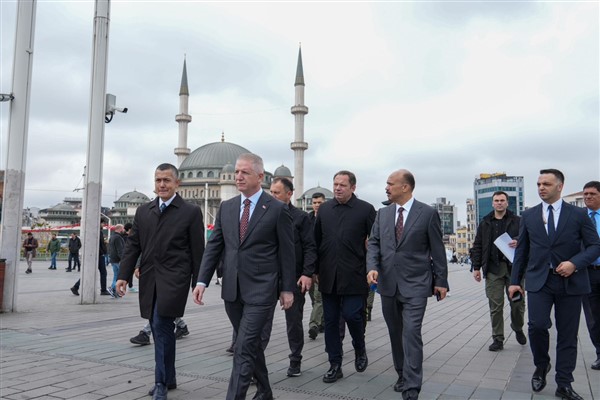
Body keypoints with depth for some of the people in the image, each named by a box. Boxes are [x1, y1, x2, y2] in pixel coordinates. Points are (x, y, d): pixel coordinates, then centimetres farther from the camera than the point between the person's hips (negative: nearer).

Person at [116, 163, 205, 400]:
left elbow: (198, 251, -2)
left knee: (161, 325, -13)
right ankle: (168, 378, 27)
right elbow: (133, 245, 11)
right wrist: (123, 275, 2)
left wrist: (198, 284, -3)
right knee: (160, 329, 12)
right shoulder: (143, 211, 12)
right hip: (149, 280, 5)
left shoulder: (191, 212, -2)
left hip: (174, 278, -5)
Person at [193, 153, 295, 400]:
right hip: (232, 290, 6)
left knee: (243, 349, -9)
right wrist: (202, 281, 0)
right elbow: (214, 246, 8)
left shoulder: (277, 209, -5)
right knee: (251, 345, 19)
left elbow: (287, 252, -3)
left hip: (261, 289, -5)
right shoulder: (226, 207, 8)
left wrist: (287, 289, -3)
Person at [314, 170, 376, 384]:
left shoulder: (366, 209, -3)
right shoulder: (324, 208, 7)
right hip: (328, 276, 4)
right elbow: (316, 240, 11)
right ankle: (335, 365, 20)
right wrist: (315, 269, 9)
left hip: (353, 276, -3)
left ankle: (360, 348, 27)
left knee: (352, 315, -5)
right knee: (330, 321, 8)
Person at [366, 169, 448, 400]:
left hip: (415, 284, -5)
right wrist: (372, 267, -10)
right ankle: (402, 375, 30)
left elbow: (437, 249, -1)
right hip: (388, 284, 5)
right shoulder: (383, 214, 9)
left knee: (411, 333, -11)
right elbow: (374, 242, 7)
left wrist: (441, 281, 0)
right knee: (395, 333, 14)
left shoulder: (428, 213, -3)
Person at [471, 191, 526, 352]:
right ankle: (498, 339, 9)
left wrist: (519, 242, -16)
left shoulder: (517, 221, 6)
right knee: (495, 306, 1)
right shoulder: (485, 223, 11)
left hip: (514, 267, -1)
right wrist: (476, 267, 5)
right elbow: (477, 246, 11)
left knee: (517, 302, 5)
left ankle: (518, 328, 34)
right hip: (493, 269, 1)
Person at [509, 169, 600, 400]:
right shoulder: (528, 216, 7)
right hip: (538, 280, 1)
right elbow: (521, 251, 10)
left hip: (570, 281, 0)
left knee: (568, 334, 6)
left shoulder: (578, 214, 2)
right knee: (537, 325, -14)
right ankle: (541, 366, 15)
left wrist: (575, 263, -16)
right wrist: (515, 281, 7)